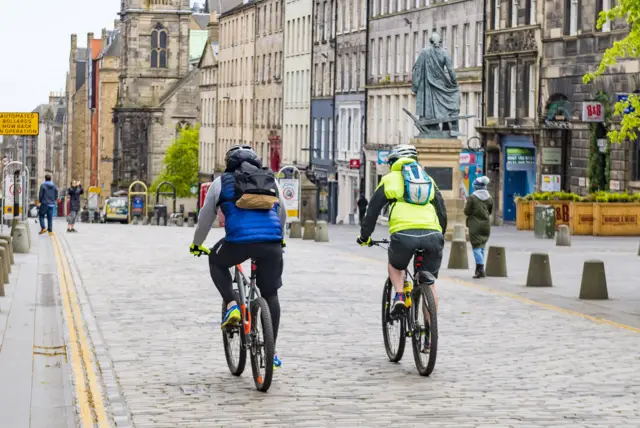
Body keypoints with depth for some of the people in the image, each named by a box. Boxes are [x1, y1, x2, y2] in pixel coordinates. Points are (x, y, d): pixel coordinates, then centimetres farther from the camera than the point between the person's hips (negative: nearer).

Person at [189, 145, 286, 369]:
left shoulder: (222, 182, 16)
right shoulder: (270, 180, 24)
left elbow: (206, 217, 22)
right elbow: (282, 214, 35)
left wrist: (197, 244, 38)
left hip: (238, 240, -2)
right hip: (271, 243, 2)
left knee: (216, 261, 31)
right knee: (270, 294, 16)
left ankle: (231, 306, 11)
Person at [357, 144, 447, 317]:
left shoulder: (390, 179, 18)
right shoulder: (429, 179, 28)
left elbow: (373, 209, 19)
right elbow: (442, 212, 27)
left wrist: (364, 236, 29)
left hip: (404, 233, -2)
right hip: (432, 235, 2)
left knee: (395, 266, 28)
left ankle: (399, 296, 3)